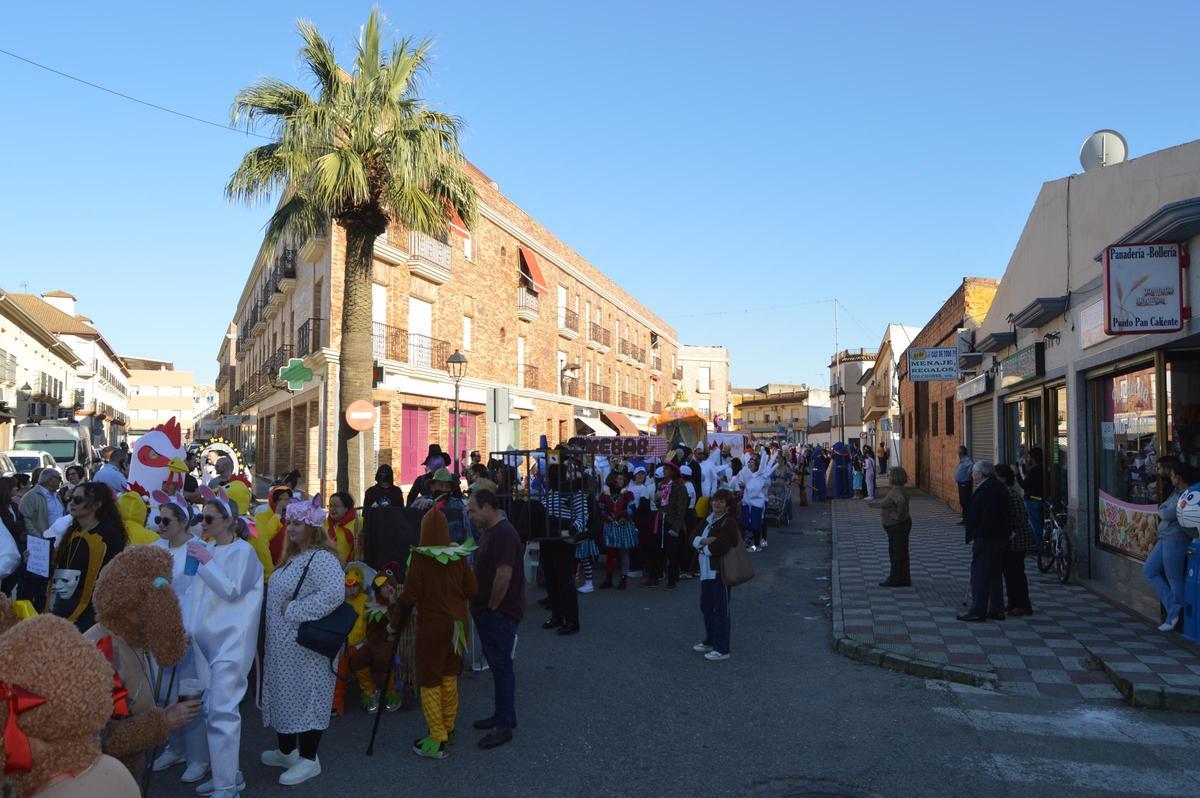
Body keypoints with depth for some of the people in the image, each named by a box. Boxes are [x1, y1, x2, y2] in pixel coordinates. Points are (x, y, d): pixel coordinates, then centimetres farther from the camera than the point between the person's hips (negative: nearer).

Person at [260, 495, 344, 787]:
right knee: (284, 693, 19)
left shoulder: (321, 558, -19)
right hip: (283, 644, 10)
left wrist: (294, 610, -24)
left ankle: (308, 759, 13)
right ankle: (287, 750, 35)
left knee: (305, 695, 0)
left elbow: (334, 594, -32)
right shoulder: (293, 557, 13)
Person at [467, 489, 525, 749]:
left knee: (500, 665, -3)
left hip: (499, 613, -10)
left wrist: (492, 607, -17)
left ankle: (504, 725, 4)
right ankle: (504, 715, 27)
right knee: (497, 664, 16)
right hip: (488, 612, 10)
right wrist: (484, 607, 16)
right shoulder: (490, 532, 13)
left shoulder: (503, 534, -20)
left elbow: (504, 574, -27)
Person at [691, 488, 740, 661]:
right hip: (707, 571, 9)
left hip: (720, 572, -9)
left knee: (720, 610, -2)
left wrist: (703, 548, -8)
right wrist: (703, 541, -12)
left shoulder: (729, 523, -13)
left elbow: (720, 546, -24)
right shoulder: (708, 520, 14)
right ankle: (710, 642, 35)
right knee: (706, 607, 19)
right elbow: (693, 538, 8)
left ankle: (722, 649, 5)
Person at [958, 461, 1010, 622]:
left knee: (980, 576, -5)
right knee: (994, 575, 15)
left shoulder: (987, 490, -18)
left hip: (985, 540, -11)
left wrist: (979, 536, -20)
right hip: (998, 538, 11)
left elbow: (988, 517, -25)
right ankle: (996, 610, 22)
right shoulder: (998, 487, 14)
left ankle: (978, 611, -2)